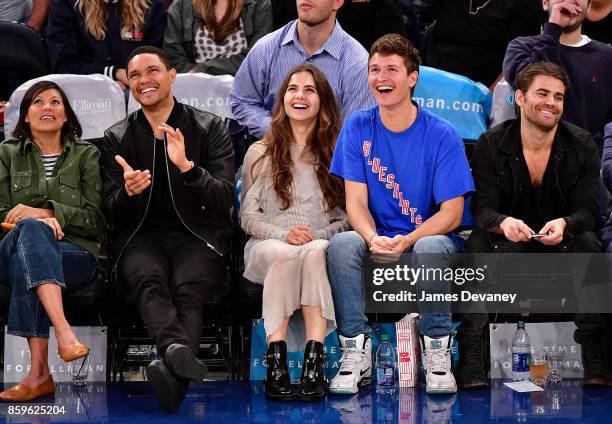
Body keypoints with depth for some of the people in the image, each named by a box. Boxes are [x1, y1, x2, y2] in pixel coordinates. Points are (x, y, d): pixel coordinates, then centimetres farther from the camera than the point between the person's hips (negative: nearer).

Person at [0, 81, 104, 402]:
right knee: (30, 228, -37)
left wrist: (46, 212, -12)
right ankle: (64, 334, -53)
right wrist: (37, 221, -14)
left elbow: (96, 220, 4)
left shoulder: (87, 155, 14)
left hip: (76, 254, -1)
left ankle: (38, 372, -46)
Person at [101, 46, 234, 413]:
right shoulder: (117, 138, 13)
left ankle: (173, 372, -56)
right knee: (149, 279, -35)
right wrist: (128, 192, -15)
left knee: (189, 288, -34)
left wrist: (187, 167, -20)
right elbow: (113, 214, 10)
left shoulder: (211, 128, 7)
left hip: (198, 234, -1)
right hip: (142, 235, 1)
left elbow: (226, 200, -2)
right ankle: (178, 350, -62)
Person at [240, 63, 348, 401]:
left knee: (314, 251, -38)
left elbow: (348, 217, 9)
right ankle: (276, 361, -44)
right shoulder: (260, 154, 16)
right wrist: (283, 234, -12)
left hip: (321, 246, 0)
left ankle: (314, 359, -47)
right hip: (268, 249, 0)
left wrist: (319, 234, -13)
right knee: (285, 253, -38)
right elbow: (247, 216, 9)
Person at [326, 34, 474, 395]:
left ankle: (437, 352, -20)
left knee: (431, 247, -37)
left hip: (428, 239, -2)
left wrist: (408, 240, -28)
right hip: (377, 242, 2)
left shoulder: (442, 135, -7)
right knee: (341, 244, -30)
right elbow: (356, 202, -4)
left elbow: (452, 214, -10)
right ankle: (356, 352, -21)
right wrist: (373, 239, -26)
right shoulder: (358, 128, 1)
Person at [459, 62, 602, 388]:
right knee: (477, 245, -32)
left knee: (588, 244, -31)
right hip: (506, 239, -1)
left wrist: (564, 224, -33)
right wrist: (504, 223, -37)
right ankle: (470, 356, -32)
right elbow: (482, 208, -11)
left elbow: (588, 208, -8)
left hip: (561, 241, 1)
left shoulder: (582, 146, -3)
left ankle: (592, 358, -29)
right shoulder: (491, 144, -6)